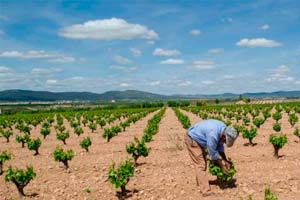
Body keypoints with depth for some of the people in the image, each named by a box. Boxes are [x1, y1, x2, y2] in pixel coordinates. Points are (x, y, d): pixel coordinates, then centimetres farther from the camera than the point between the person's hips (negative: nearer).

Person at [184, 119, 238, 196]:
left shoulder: (224, 128, -9)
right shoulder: (213, 134, -35)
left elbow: (220, 146, 6)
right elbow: (213, 154, -22)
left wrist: (225, 161, 4)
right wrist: (222, 166, -9)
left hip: (198, 139, 9)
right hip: (191, 139, -9)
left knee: (203, 162, 19)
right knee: (201, 164, -13)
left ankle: (200, 182, 39)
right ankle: (206, 191, -12)